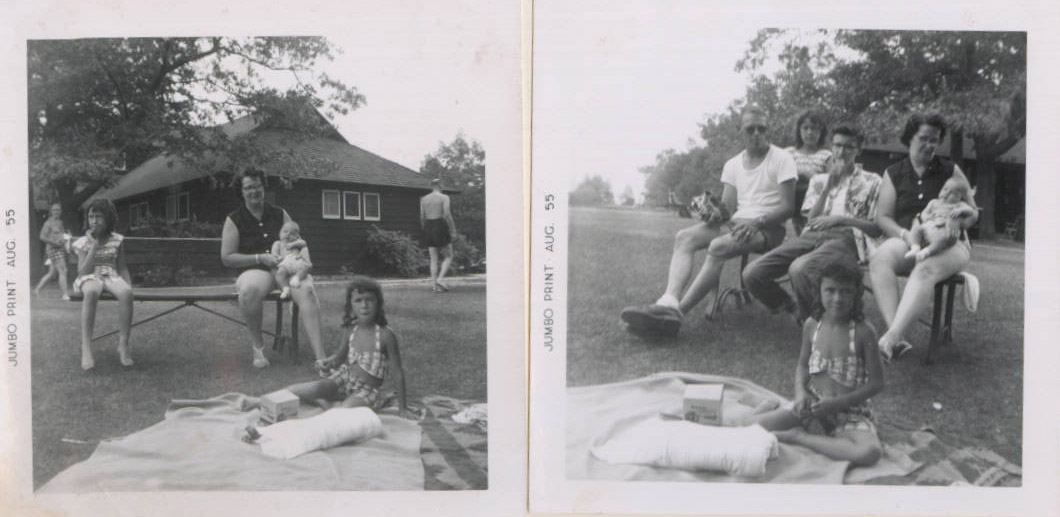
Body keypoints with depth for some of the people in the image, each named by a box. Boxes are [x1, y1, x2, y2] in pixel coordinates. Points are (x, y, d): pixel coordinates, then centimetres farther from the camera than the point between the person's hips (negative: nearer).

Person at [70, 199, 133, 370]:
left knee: (126, 293, -36)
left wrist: (129, 285, -7)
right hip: (89, 278, -1)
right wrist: (94, 247, -12)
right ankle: (86, 347, -41)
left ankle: (123, 345, -31)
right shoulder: (83, 242, 5)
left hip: (112, 277, 2)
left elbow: (122, 268, 12)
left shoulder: (117, 240, 9)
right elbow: (82, 272, -5)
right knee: (91, 292, -41)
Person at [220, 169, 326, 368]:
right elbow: (227, 258, 0)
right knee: (249, 290, -41)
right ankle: (257, 346, -16)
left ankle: (320, 357, -40)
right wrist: (260, 258, -11)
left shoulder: (280, 215, 15)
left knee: (306, 289, -32)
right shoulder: (234, 220, 6)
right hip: (254, 271, -2)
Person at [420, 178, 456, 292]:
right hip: (441, 226, -5)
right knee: (448, 257, 5)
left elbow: (422, 217, 7)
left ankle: (435, 285, 2)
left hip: (429, 227, 5)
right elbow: (447, 214, -15)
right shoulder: (444, 198, -5)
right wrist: (453, 229, -6)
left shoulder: (424, 199, 8)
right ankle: (440, 279, -14)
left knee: (433, 259, 8)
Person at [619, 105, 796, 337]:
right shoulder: (733, 164, 16)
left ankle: (678, 311, -38)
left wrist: (757, 222, -23)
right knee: (684, 237, -19)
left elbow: (787, 208, -7)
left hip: (768, 228, -6)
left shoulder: (782, 159, -1)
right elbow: (727, 207, 11)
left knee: (718, 246, -35)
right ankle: (669, 303, -40)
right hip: (737, 223, 6)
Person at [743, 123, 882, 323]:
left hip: (847, 237, -4)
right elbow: (812, 218, 10)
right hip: (812, 234, 5)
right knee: (752, 273, -19)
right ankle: (794, 308, 4)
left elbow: (877, 228, 7)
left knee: (799, 268, -40)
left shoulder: (871, 182, 15)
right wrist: (830, 183, 2)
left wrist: (840, 219, -6)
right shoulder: (819, 180, 26)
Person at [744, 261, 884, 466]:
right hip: (812, 405, 1)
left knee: (869, 453, -35)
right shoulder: (812, 325, -2)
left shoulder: (863, 332, -13)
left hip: (850, 412, -1)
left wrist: (837, 403, -18)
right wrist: (800, 392, -8)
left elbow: (876, 383, -10)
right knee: (751, 426, -19)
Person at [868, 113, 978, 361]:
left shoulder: (950, 171, 11)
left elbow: (972, 213, 11)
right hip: (906, 240, 1)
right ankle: (898, 338, -45)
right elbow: (883, 217, 7)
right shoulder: (893, 174, 13)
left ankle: (891, 337, -49)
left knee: (927, 268, -37)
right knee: (879, 260, -33)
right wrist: (905, 234, -13)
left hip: (948, 243, -1)